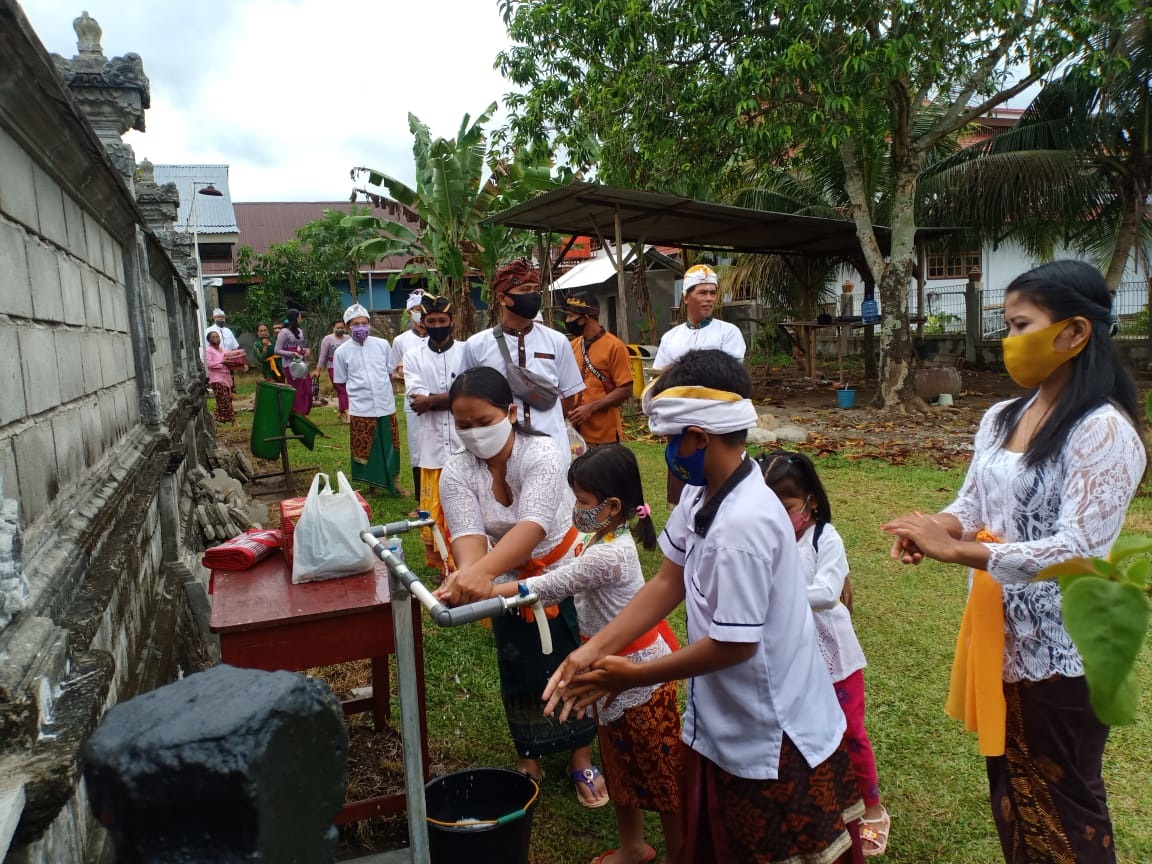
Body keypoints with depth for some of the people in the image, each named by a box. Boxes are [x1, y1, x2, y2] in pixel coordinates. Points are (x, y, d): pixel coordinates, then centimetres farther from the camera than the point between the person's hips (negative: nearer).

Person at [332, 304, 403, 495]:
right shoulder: (342, 352, -3)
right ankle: (372, 486, 22)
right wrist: (346, 408, 2)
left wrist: (385, 393, 12)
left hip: (386, 407, 2)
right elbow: (341, 383, 4)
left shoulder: (383, 345, 0)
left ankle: (392, 483, 30)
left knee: (390, 447, 13)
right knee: (364, 450, 6)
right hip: (360, 410, -2)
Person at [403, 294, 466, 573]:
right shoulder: (413, 357, 6)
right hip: (431, 443, 2)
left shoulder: (466, 352, 1)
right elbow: (417, 400, -5)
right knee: (431, 506, 9)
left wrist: (431, 400, -10)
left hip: (463, 442, -2)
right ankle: (436, 559, 25)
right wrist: (452, 397, -10)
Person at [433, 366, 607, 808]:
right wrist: (468, 574, -56)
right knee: (521, 672, 12)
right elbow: (468, 534, -31)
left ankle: (581, 760, 28)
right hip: (509, 583, 3)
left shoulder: (542, 454, -29)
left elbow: (532, 525, -44)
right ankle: (529, 757, 35)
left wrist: (482, 571, -61)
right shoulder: (456, 473, -17)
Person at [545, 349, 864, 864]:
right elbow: (668, 582, 1)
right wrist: (595, 649, -8)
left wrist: (633, 677, -16)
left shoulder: (743, 524, -32)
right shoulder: (701, 494, -3)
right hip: (723, 725, 8)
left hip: (775, 742, -8)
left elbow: (735, 644, -27)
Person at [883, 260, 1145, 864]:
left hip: (1062, 650, -7)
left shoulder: (1104, 430, -20)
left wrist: (956, 551, -28)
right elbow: (971, 505, 7)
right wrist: (930, 530, -14)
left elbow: (1076, 553, -26)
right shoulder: (1000, 418, 4)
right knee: (1009, 789, 24)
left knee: (1062, 807, 13)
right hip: (1000, 630, 7)